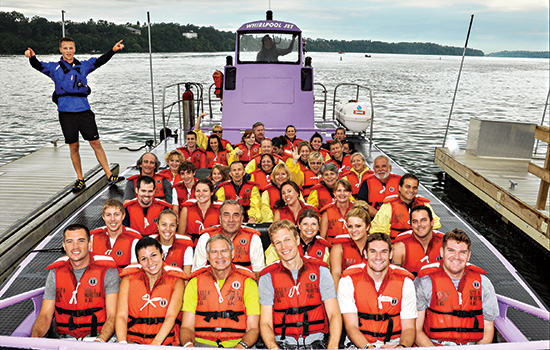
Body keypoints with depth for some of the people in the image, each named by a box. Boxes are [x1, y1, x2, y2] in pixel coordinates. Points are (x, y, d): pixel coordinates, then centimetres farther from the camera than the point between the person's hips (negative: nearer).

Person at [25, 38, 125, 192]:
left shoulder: (83, 65, 12)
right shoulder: (54, 67, 9)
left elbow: (100, 61, 4)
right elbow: (38, 65, -4)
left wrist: (113, 50, -10)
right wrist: (32, 57, -26)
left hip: (84, 110, 0)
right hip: (66, 112, 0)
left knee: (96, 143, 1)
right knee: (74, 146, 6)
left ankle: (110, 176, 5)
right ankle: (80, 180, 16)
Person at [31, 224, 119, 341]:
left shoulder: (107, 270, -2)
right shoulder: (55, 272, 10)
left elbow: (112, 316, -5)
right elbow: (45, 315, 10)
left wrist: (100, 340, -22)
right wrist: (35, 336, -11)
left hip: (97, 337, -4)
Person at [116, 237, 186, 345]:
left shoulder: (176, 280, 2)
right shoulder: (128, 279, 6)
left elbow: (171, 316, -8)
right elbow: (121, 315, -2)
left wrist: (156, 343, -22)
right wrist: (122, 343, -18)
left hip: (165, 341, 0)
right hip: (134, 339, 0)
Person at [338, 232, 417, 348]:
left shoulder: (405, 281, -2)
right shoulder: (348, 280, -7)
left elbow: (409, 328, -2)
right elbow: (351, 326, -9)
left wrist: (402, 346, -23)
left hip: (394, 343, 1)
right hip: (360, 345, 0)